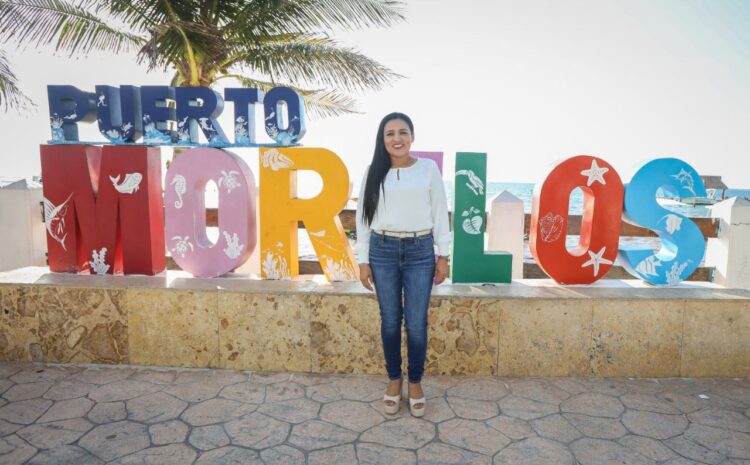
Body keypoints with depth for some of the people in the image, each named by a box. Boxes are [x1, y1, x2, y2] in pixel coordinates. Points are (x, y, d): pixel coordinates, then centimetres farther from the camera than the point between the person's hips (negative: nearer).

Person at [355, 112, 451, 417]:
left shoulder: (428, 168, 0)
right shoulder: (374, 171, 3)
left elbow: (440, 213, 3)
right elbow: (363, 216, 4)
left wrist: (443, 255, 0)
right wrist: (363, 260, 1)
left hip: (420, 251, -1)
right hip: (383, 251, 1)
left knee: (416, 322, 5)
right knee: (390, 320, 11)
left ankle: (415, 382, 26)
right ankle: (394, 379, 30)